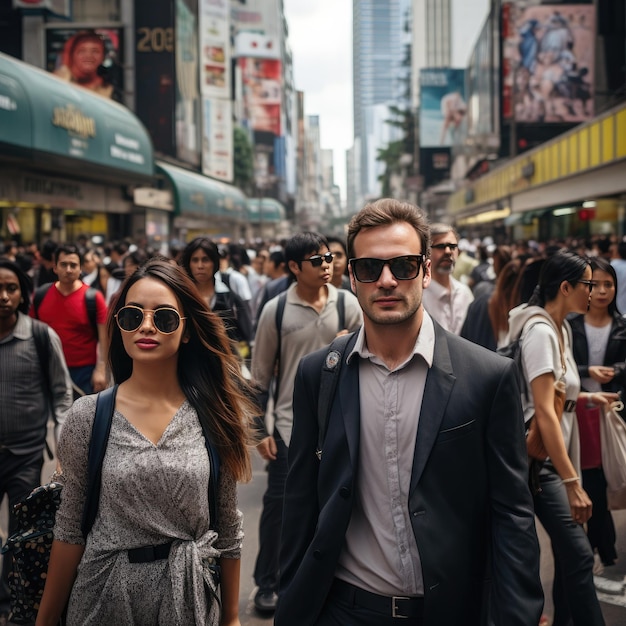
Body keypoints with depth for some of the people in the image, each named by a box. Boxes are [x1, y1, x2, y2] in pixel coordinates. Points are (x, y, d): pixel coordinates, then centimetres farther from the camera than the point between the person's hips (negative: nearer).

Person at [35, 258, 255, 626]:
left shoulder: (213, 415, -5)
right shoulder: (88, 416, -8)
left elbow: (228, 527, 3)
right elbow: (71, 530, -2)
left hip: (189, 595, 1)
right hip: (107, 595, 0)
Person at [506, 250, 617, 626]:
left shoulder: (561, 328, 10)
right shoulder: (540, 331, -18)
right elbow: (543, 411, -24)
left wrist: (586, 397, 13)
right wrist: (571, 483, -27)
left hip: (556, 454, 9)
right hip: (539, 458, -9)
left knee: (570, 550, 12)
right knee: (579, 553, -12)